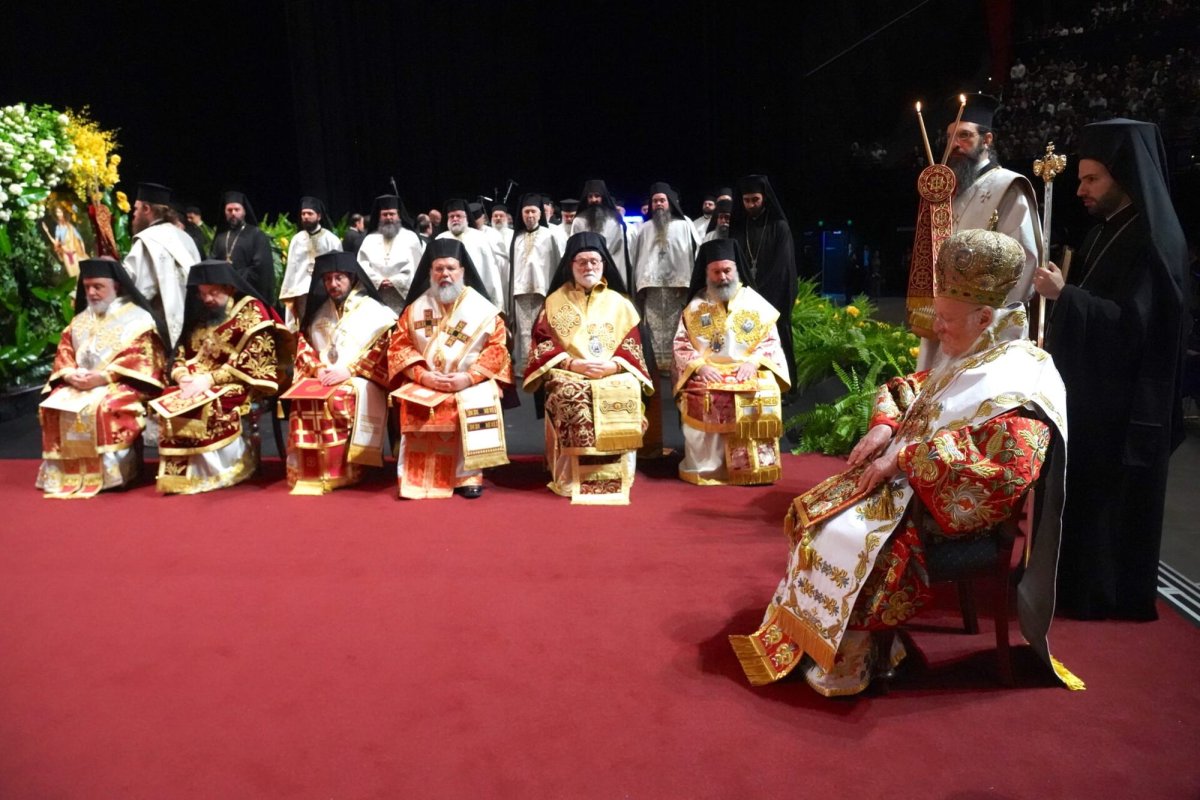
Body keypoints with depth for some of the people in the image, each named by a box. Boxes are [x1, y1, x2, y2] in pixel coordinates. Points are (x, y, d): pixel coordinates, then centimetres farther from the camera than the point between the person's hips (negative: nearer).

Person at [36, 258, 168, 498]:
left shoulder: (137, 318, 0)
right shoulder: (79, 321, 20)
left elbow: (140, 360, -11)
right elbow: (64, 354, 14)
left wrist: (105, 377, -20)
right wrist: (70, 375, -8)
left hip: (122, 385, -6)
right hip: (79, 384, 6)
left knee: (105, 406, -34)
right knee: (53, 406, -19)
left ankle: (108, 472, -26)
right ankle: (66, 471, -14)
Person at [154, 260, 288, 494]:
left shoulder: (251, 311, -3)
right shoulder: (200, 317, 18)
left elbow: (251, 361, -12)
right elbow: (181, 355, 17)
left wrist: (211, 379, -19)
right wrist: (184, 377, -6)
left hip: (241, 385, -6)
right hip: (201, 384, 6)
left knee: (212, 406, -33)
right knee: (169, 402, -19)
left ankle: (220, 470, -16)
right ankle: (180, 472, -13)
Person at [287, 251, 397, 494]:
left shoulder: (374, 310, 5)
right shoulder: (318, 310, 20)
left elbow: (382, 349, -5)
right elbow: (303, 344, 16)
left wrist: (348, 370, -14)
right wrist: (317, 368, -4)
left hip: (359, 381, -4)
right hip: (321, 379, 4)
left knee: (340, 399, -36)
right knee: (303, 400, -28)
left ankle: (341, 471, -24)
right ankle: (309, 473, -24)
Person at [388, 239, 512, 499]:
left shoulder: (482, 308, 6)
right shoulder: (415, 308, 12)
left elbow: (497, 348, -1)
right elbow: (399, 346, 7)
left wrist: (468, 376, -15)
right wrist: (422, 375, -11)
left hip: (471, 383, -1)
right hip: (425, 383, 2)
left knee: (475, 404, -33)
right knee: (413, 406, -30)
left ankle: (469, 475, -19)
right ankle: (420, 477, -18)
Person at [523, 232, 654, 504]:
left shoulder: (620, 303, 17)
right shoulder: (554, 302, 14)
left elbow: (632, 346, 9)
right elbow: (543, 345, 4)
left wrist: (612, 364, -13)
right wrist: (573, 363, -12)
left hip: (613, 375, 1)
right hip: (568, 374, -1)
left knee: (626, 392, -33)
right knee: (570, 394, -36)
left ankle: (612, 475, -23)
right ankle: (575, 475, -30)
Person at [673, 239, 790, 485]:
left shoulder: (755, 303, 11)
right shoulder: (696, 306, 11)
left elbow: (771, 340, 6)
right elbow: (682, 345, 5)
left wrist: (753, 361, -13)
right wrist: (700, 365, -13)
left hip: (748, 370, 0)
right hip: (706, 372, 0)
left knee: (763, 395, -32)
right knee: (700, 398, -33)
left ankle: (754, 467, -21)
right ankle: (706, 467, -21)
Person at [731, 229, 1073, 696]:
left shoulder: (1017, 382, -20)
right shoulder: (966, 359, 10)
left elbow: (1006, 468, -32)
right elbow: (910, 390, 22)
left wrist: (902, 461, -27)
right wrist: (883, 428, -2)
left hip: (950, 505, -10)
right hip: (912, 480, 10)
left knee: (843, 535, -23)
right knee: (814, 511, 2)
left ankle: (843, 664, -4)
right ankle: (801, 635, 7)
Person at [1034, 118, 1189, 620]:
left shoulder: (1153, 239, -18)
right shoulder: (1109, 229, 10)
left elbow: (1132, 325, -23)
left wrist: (1063, 295, -25)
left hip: (1123, 400, -9)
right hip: (1092, 389, 9)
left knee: (1111, 498, 2)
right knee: (1081, 489, 15)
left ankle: (1109, 591, 16)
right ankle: (1077, 574, 27)